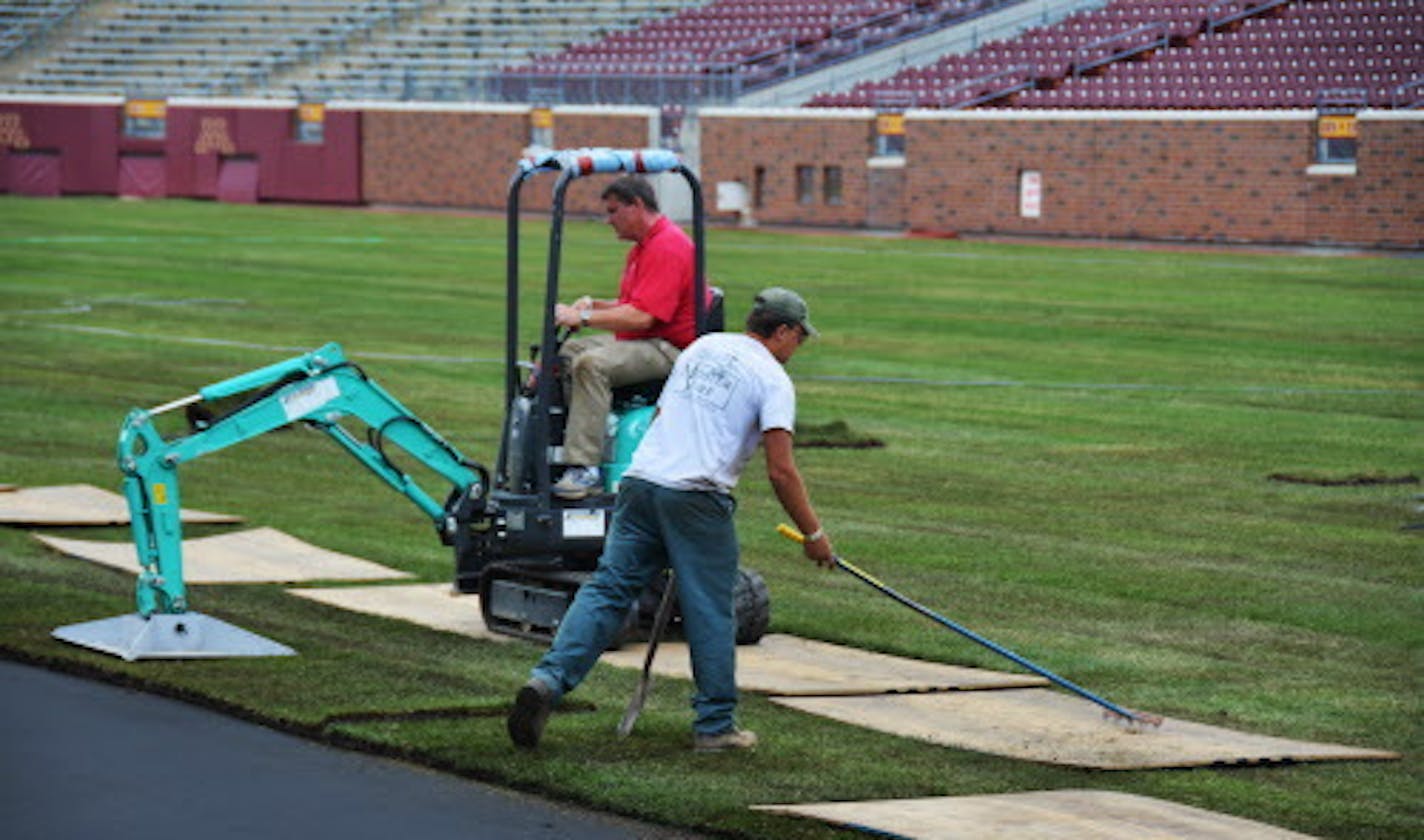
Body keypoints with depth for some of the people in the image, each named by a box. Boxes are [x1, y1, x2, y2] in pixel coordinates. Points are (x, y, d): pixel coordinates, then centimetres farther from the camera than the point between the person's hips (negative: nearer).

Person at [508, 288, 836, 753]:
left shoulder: (702, 347, 19)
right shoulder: (772, 379, 0)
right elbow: (781, 471, -7)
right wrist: (813, 534, 1)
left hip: (640, 483, 5)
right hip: (697, 499, -5)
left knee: (607, 590, 2)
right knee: (710, 613, 4)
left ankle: (548, 679, -14)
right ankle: (715, 726, 11)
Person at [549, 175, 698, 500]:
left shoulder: (667, 247, -16)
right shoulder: (643, 247, 19)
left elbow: (641, 316, -25)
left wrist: (583, 317, -22)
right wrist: (594, 305, 7)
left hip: (670, 349, -12)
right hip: (640, 342, 12)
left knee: (592, 363, -31)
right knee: (564, 352, 8)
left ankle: (585, 469, -35)